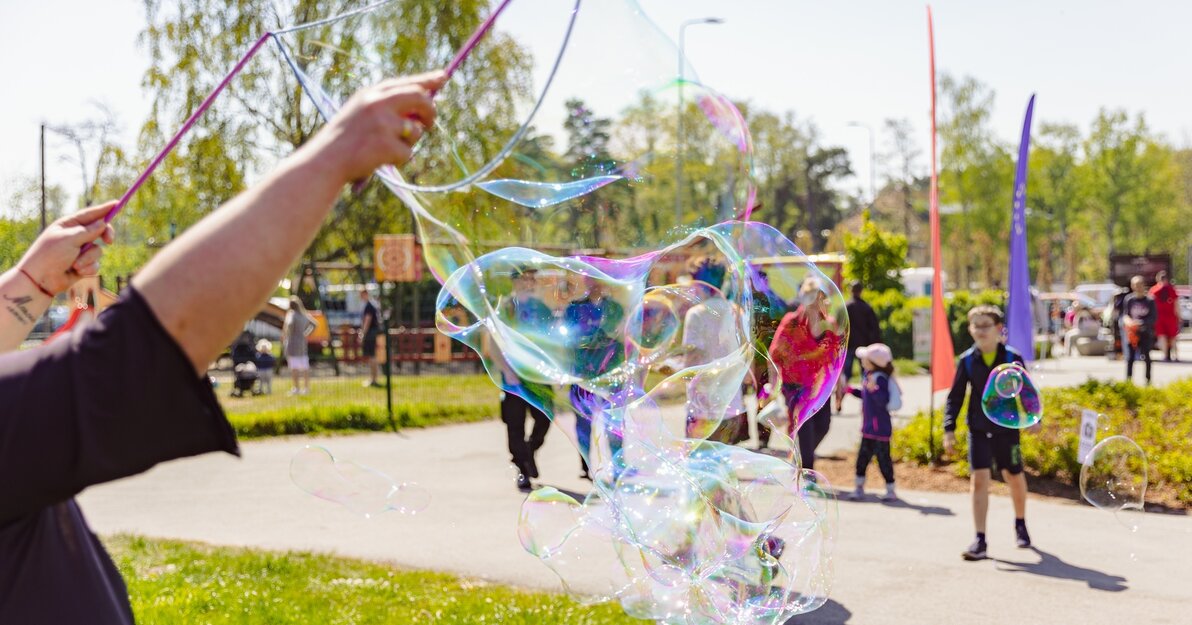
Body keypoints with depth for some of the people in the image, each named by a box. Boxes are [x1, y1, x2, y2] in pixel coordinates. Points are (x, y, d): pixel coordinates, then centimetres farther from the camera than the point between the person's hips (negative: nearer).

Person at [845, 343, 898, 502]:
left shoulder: (880, 378, -20)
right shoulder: (868, 375, 9)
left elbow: (883, 400, -31)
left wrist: (873, 388, -44)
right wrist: (850, 390, 24)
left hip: (879, 427, -9)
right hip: (868, 427, 9)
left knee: (883, 457, -2)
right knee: (863, 456, 15)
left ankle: (891, 491, 9)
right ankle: (859, 487, 27)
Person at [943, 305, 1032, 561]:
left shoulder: (1013, 358, -5)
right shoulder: (967, 360, -2)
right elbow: (955, 397, 2)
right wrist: (949, 429, -5)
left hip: (1007, 428, 0)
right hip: (979, 429, 0)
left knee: (1015, 478, 14)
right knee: (979, 479, -9)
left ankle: (1020, 524, 41)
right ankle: (980, 540, -6)